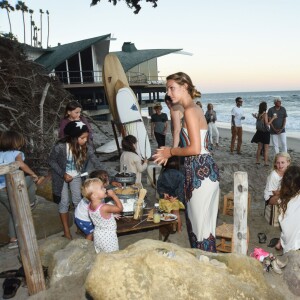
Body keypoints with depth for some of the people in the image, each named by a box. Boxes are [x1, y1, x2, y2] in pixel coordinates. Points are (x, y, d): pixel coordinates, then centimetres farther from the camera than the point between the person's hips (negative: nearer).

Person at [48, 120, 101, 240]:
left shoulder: (87, 148, -22)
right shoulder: (60, 147, -30)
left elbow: (95, 163, -22)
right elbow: (51, 161, -16)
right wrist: (63, 174, -22)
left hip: (76, 176, 3)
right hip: (61, 176, -3)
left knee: (78, 201, 9)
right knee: (64, 202, 5)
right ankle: (66, 231, 18)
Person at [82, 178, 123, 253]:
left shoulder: (90, 206, -9)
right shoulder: (104, 207, -33)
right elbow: (120, 208, -22)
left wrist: (110, 215, 6)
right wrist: (113, 195, -19)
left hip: (97, 235, 7)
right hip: (108, 237, -7)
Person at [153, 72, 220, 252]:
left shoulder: (190, 110, -15)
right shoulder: (195, 108, 14)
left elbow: (195, 149, -21)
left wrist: (170, 152, -7)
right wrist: (170, 152, 13)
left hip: (200, 171, -10)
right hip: (204, 168, 10)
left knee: (201, 221, 5)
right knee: (199, 218, 20)